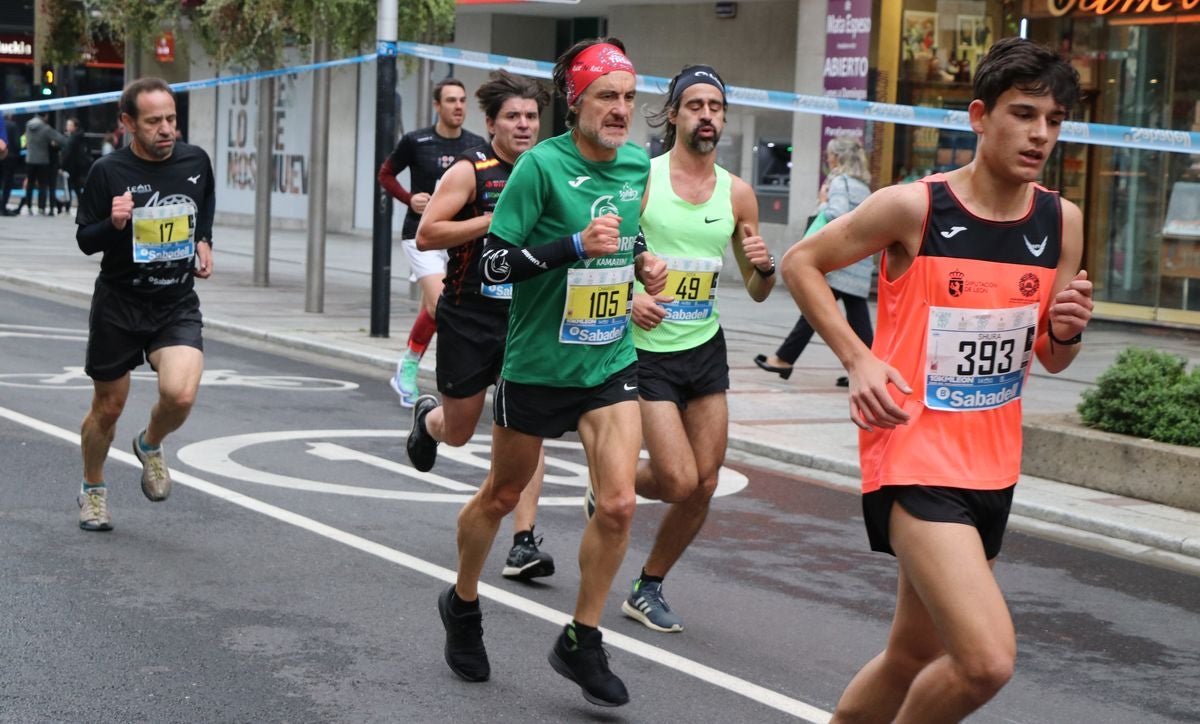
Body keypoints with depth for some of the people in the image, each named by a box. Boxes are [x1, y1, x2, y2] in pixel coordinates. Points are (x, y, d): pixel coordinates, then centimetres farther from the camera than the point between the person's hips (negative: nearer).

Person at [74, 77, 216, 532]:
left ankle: (150, 446, 13)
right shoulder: (108, 172, -12)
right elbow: (85, 241, -4)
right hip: (118, 305, -1)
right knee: (108, 406, 11)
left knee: (180, 394, -22)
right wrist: (113, 224, -23)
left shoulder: (195, 161, -3)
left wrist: (204, 241, 7)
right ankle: (93, 490, 37)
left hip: (177, 306, 1)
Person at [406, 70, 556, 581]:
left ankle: (523, 543, -8)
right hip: (469, 316, -3)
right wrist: (493, 220, -21)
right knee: (458, 432, 11)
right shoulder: (470, 171, -8)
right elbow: (425, 235, -16)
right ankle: (427, 418, 48)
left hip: (526, 319, 3)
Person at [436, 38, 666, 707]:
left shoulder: (639, 165, 1)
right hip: (537, 365, -4)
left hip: (612, 362, 4)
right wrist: (576, 244, -28)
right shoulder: (542, 164, -17)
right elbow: (494, 263, -17)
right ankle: (463, 606, 40)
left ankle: (582, 641, 8)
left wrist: (643, 263, -1)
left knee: (618, 504, -10)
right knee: (502, 495, 14)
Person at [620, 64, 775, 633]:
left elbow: (757, 292, 11)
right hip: (647, 347, -5)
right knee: (680, 481, -13)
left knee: (705, 485, 3)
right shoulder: (640, 178, -8)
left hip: (706, 348, 5)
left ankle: (648, 590, 22)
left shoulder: (736, 193, 4)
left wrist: (764, 267, -11)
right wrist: (626, 296, -22)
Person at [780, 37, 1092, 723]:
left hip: (993, 466, 7)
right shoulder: (913, 206, -12)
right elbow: (801, 263, 0)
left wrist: (1066, 331, -9)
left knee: (916, 654, 18)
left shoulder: (1062, 221, 4)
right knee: (987, 660, -20)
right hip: (914, 456, -7)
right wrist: (859, 358, -12)